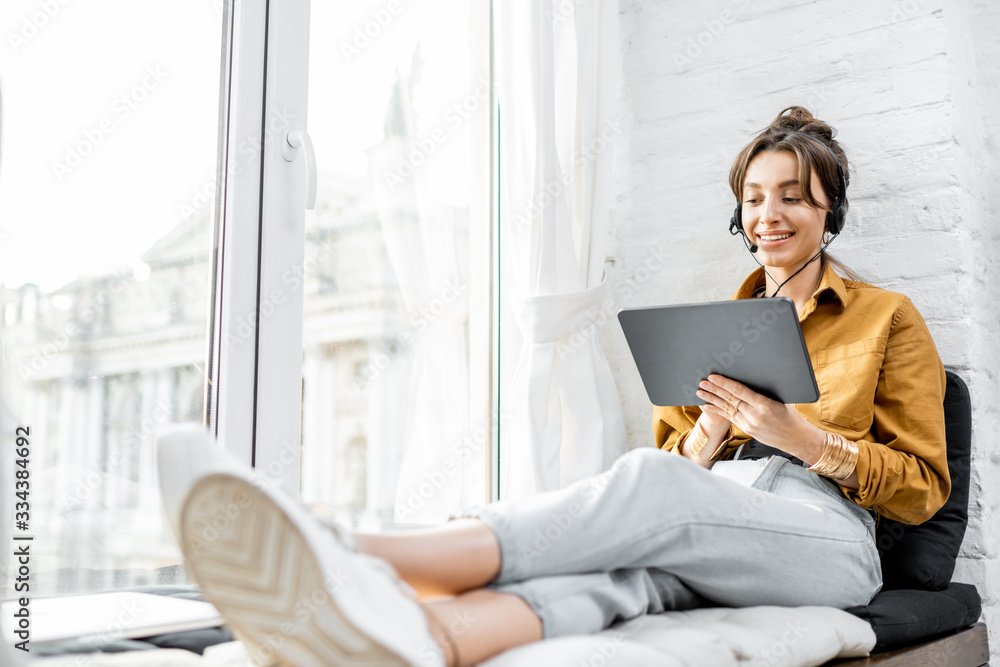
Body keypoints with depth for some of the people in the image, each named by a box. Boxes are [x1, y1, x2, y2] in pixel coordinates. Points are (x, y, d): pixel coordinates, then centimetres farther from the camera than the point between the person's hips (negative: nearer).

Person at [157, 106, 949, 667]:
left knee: (648, 483, -36)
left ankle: (358, 556, -57)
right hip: (708, 544, 3)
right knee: (621, 558, -36)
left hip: (829, 544, -3)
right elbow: (681, 462, 20)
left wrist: (795, 432, -9)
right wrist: (712, 429, -4)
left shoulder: (890, 318, 14)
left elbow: (922, 489, 7)